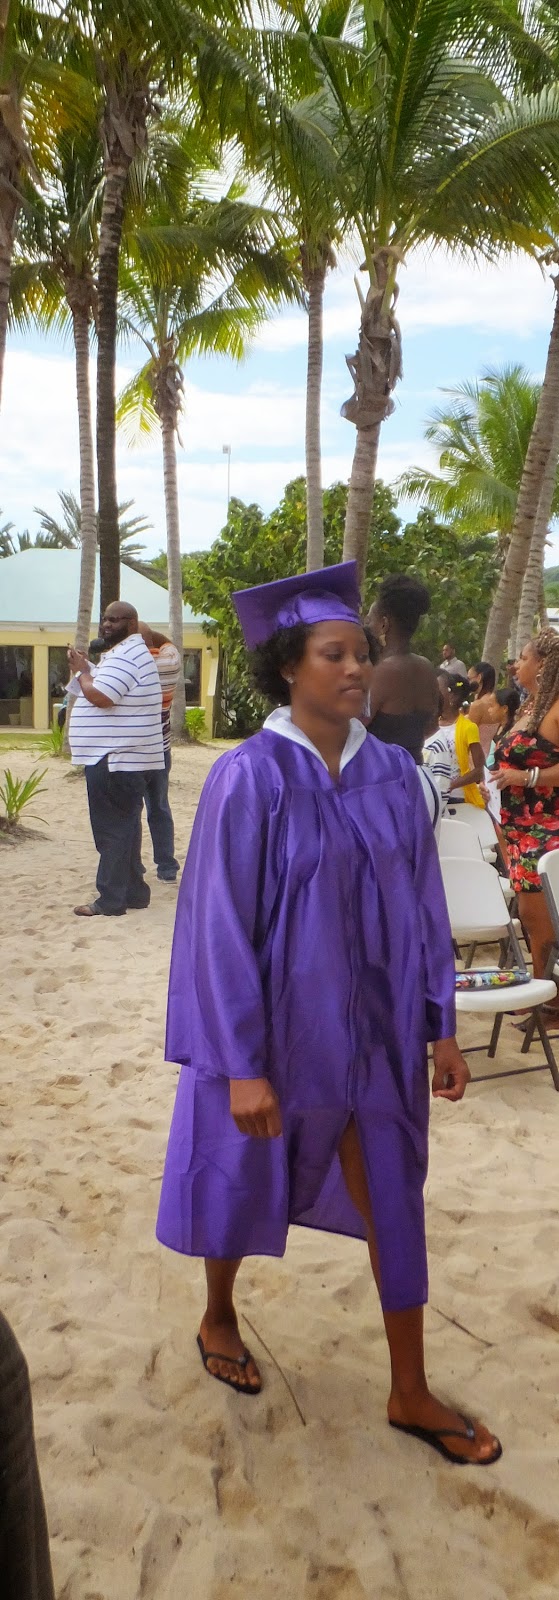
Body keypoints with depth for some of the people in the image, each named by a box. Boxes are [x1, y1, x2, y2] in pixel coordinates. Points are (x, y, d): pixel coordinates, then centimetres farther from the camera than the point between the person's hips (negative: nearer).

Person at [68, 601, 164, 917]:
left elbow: (100, 696, -25)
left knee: (112, 830, -6)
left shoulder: (126, 655, -16)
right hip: (122, 758, 11)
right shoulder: (128, 651, 19)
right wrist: (86, 669, 9)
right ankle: (133, 893, 22)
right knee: (125, 827, 15)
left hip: (114, 760, -11)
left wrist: (82, 672, -9)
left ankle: (112, 901, 0)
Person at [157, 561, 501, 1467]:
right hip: (279, 1025, -4)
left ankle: (410, 1395, 32)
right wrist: (242, 1065, -17)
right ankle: (218, 1319, 48)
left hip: (376, 1029, 4)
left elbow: (423, 906, 3)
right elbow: (220, 927, -17)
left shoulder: (393, 773, -3)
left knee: (395, 1202, 12)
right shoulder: (249, 778, -18)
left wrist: (441, 1025, 3)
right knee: (248, 1185, 19)